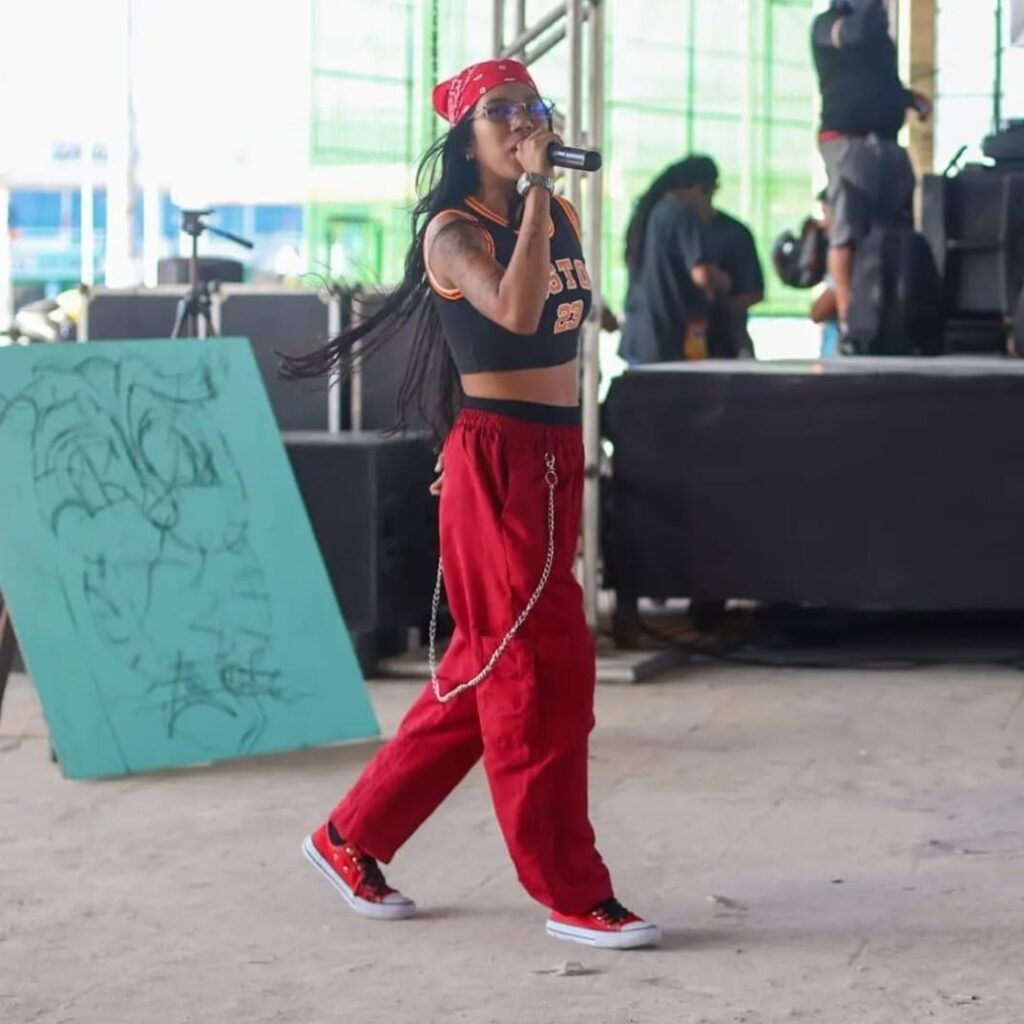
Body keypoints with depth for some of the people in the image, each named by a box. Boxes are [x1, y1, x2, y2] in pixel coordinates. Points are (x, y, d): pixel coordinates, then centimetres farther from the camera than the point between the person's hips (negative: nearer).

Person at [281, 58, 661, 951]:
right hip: (495, 461, -8)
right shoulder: (453, 231, -12)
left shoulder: (562, 216, 11)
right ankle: (572, 893, 4)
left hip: (557, 456, 8)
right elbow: (516, 312, -30)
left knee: (487, 668, 13)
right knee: (540, 667, -5)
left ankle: (353, 838, 24)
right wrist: (534, 190, -24)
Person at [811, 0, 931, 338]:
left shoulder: (879, 30, 24)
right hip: (847, 142, -7)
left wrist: (911, 97, 16)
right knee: (848, 232, -11)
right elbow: (854, 33, -19)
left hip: (888, 143, 7)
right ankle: (848, 321, -13)